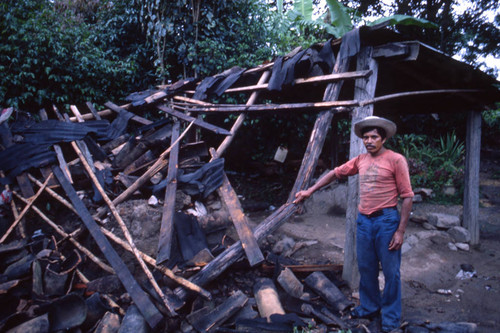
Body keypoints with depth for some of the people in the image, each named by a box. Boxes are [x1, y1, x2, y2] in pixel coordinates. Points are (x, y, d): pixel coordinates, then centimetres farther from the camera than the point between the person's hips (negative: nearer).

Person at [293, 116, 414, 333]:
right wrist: (309, 191, 11)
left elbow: (407, 196, -9)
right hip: (364, 221, 6)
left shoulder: (395, 160, -9)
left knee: (391, 272, 5)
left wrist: (400, 231, -13)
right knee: (366, 269, 15)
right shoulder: (360, 160, 8)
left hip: (387, 221, -5)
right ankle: (369, 308, 33)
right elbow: (335, 173, 16)